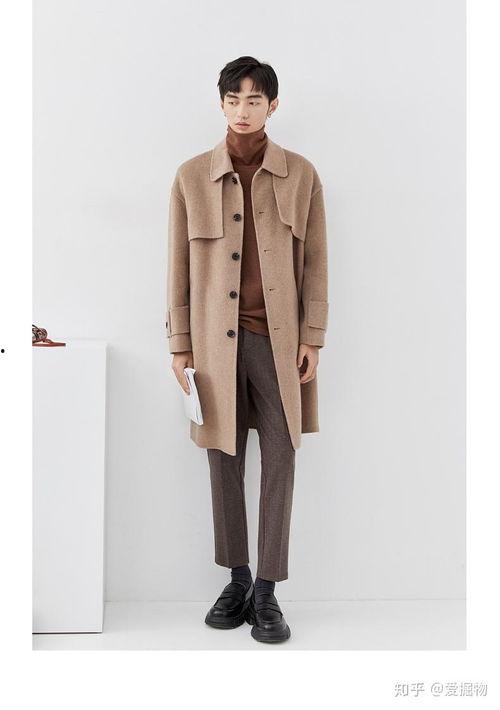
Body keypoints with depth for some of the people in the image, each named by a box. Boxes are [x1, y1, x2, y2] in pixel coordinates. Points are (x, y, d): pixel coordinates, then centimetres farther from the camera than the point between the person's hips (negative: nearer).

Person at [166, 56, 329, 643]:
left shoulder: (301, 175, 3)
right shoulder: (192, 176, 4)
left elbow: (315, 261, 4)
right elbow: (179, 264, 4)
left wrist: (313, 337, -1)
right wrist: (179, 343, 1)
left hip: (279, 340, 0)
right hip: (216, 340, 1)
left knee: (279, 462, 1)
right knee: (224, 460, 7)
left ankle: (267, 592, 12)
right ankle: (237, 580, 23)